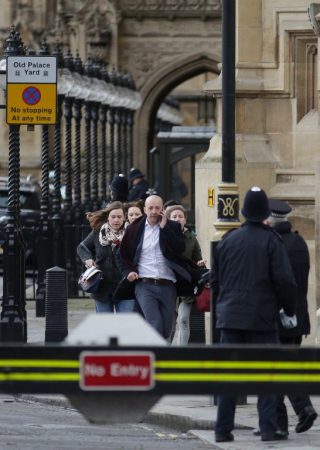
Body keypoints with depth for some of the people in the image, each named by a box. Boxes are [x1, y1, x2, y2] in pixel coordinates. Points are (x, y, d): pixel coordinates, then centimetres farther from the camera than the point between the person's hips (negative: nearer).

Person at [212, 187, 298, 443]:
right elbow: (285, 281, -10)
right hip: (261, 318, -4)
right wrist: (290, 309, 4)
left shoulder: (228, 241, 7)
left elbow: (215, 280, 14)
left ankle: (223, 429, 6)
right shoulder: (271, 241, -7)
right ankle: (269, 428, -4)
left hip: (230, 316, 4)